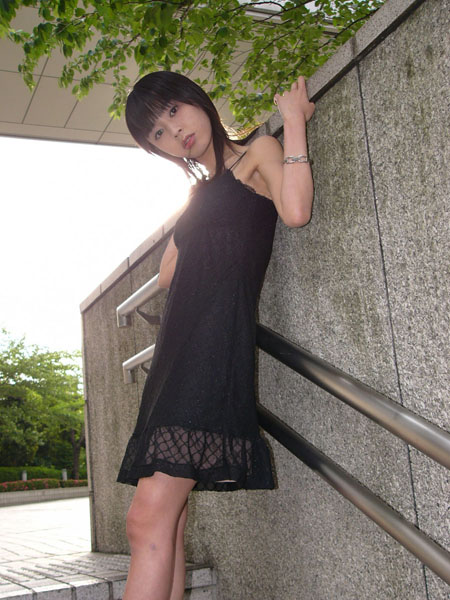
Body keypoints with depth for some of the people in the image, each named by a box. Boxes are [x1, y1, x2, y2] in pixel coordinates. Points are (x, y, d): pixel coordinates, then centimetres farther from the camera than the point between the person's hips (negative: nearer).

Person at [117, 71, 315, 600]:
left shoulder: (258, 152, 8)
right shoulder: (201, 191, 30)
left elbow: (295, 211, -13)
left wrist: (294, 120, -3)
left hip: (217, 337, -9)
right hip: (178, 348, 9)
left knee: (149, 518, -18)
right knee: (163, 521, 1)